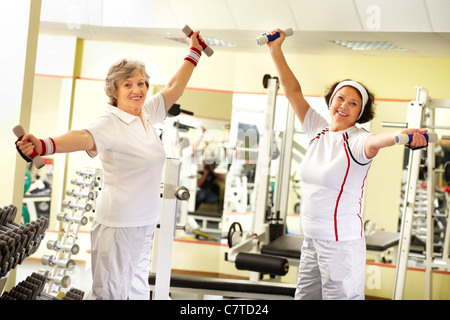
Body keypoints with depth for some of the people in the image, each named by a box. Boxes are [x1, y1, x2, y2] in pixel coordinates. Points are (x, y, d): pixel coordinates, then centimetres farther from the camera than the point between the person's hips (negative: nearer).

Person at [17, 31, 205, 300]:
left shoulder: (147, 115, 9)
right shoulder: (111, 123, -14)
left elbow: (174, 88, 21)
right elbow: (84, 137, -33)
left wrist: (195, 52, 28)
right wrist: (43, 146, -52)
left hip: (144, 225, 8)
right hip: (118, 224, -8)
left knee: (137, 292, 15)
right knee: (111, 295, -7)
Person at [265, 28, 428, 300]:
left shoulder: (356, 140, -11)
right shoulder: (319, 130, 7)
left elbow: (375, 140, -34)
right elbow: (293, 91, 10)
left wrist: (402, 135, -56)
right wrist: (276, 50, 7)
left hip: (342, 243, -7)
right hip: (311, 239, 7)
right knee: (305, 296, 15)